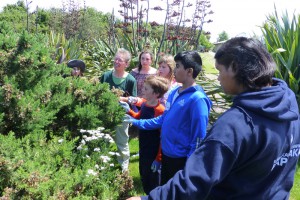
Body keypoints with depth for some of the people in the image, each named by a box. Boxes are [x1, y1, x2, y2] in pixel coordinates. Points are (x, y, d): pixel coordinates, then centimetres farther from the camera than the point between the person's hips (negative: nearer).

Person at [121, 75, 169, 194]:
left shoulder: (160, 110, -28)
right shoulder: (144, 103, -3)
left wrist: (158, 158, -20)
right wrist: (129, 111, 1)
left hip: (153, 153, -8)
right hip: (143, 148, 9)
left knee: (152, 179, 11)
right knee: (143, 175, 26)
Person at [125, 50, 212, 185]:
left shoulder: (197, 99, -22)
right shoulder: (174, 93, 3)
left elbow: (199, 138, -21)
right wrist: (136, 122, 15)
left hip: (181, 159, -8)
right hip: (166, 154, 8)